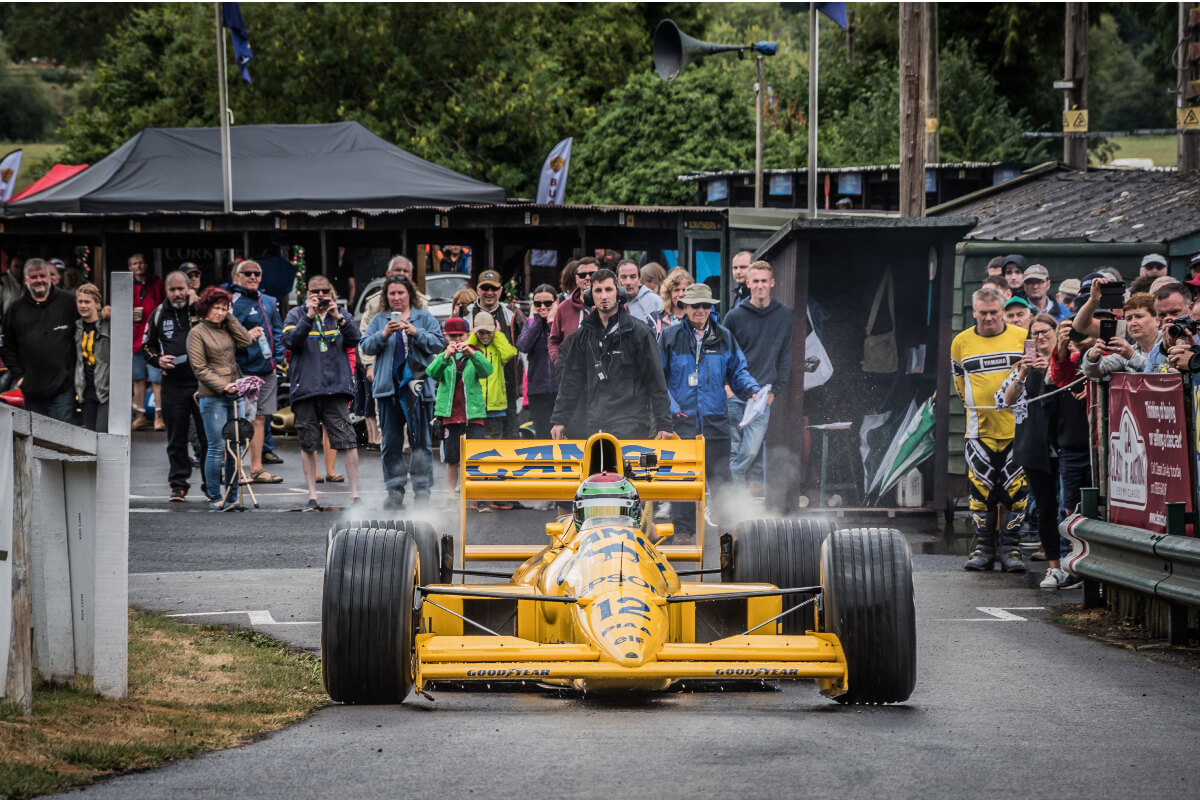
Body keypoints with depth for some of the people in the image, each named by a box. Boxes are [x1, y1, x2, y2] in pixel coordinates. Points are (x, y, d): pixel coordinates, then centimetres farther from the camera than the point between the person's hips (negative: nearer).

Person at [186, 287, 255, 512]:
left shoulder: (227, 329, 15)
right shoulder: (197, 333, -2)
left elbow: (246, 341, 1)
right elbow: (199, 368, -7)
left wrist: (230, 319, 3)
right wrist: (222, 386, -14)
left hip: (236, 395, 6)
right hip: (213, 398, -6)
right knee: (217, 449, -6)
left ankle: (232, 497, 12)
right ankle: (215, 498, 1)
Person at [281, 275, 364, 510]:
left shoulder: (341, 314, 10)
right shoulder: (296, 315, 6)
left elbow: (354, 340, -1)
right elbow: (290, 341, -9)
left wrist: (339, 319, -14)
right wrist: (309, 317, -17)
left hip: (336, 387, 0)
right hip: (305, 388, 0)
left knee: (347, 440, -7)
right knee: (308, 444, 4)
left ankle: (355, 493, -2)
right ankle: (312, 495, 11)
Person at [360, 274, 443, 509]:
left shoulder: (425, 318, 9)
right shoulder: (379, 320, 13)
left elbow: (437, 343, -1)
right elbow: (367, 346, 4)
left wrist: (416, 333, -15)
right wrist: (384, 335, -13)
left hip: (416, 384, -2)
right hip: (388, 387, 2)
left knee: (420, 439, -5)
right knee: (391, 441, 5)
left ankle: (422, 490, -2)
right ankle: (394, 491, 10)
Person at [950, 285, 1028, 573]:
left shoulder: (1023, 337, 2)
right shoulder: (961, 343, 7)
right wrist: (978, 403, 10)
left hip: (1016, 428, -1)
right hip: (980, 429, 1)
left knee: (1016, 490, -2)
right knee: (981, 489, 0)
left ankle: (1010, 547, 6)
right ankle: (983, 547, 9)